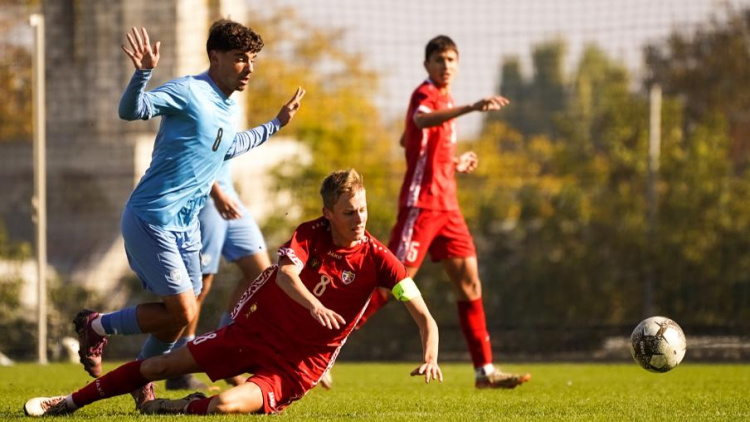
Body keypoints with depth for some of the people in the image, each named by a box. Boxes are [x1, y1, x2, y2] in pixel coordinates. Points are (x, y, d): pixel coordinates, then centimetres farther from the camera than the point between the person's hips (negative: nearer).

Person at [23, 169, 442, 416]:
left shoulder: (377, 259, -14)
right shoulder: (310, 234, -8)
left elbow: (423, 314, -17)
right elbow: (286, 274, -28)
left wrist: (430, 357, -36)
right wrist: (314, 305, -48)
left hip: (295, 366, -3)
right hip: (254, 332, 3)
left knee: (225, 405, -30)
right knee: (161, 365, 5)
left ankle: (181, 406, 4)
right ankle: (70, 402, 23)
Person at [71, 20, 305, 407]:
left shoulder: (228, 107, 13)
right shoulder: (188, 92, -15)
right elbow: (131, 110, -28)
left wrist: (275, 125, 38)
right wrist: (143, 72, -46)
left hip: (185, 224, 9)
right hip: (151, 219, -9)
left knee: (180, 317, 12)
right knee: (182, 312, -13)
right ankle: (96, 326, 5)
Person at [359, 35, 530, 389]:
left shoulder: (444, 98, 19)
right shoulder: (426, 94, -9)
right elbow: (421, 120, -35)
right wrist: (471, 108, -49)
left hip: (446, 206, 9)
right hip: (421, 203, -9)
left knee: (469, 281, 4)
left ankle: (485, 370, 4)